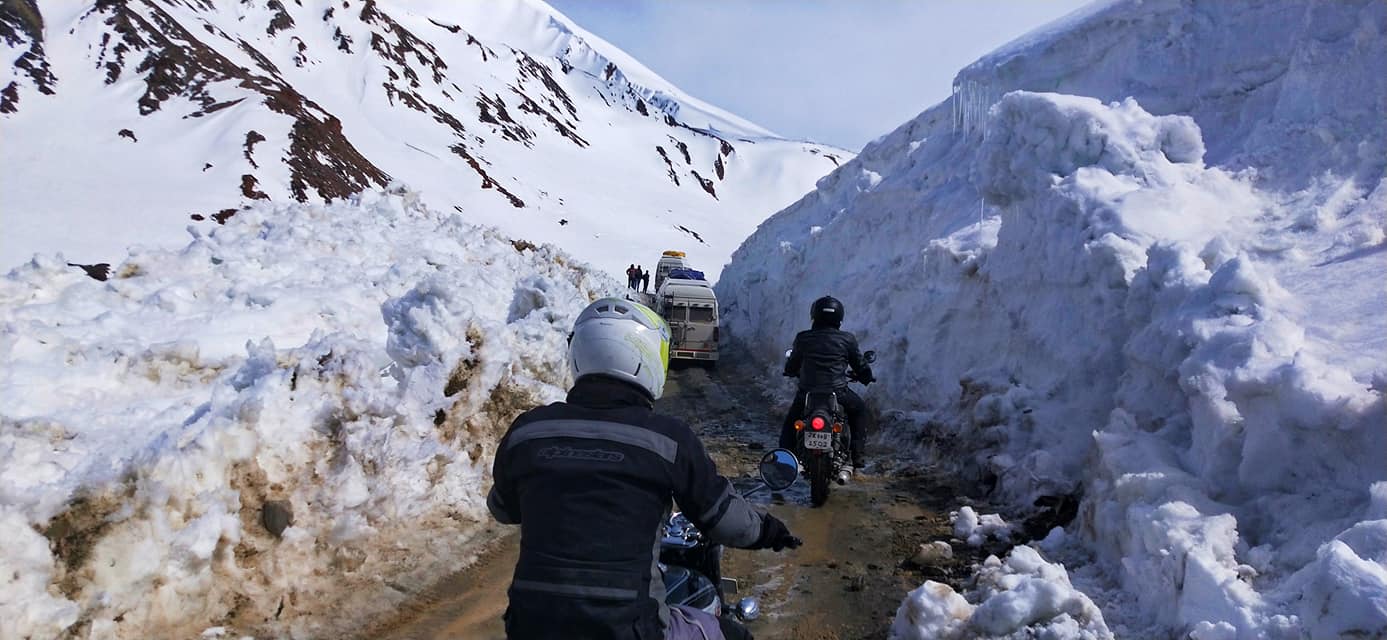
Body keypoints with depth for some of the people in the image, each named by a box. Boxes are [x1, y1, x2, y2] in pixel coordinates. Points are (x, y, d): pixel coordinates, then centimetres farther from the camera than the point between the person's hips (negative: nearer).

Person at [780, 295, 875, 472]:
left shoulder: (803, 338, 0)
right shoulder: (847, 339, -1)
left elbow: (790, 368, 11)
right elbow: (860, 365, 9)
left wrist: (791, 371, 36)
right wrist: (866, 378, 33)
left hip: (807, 393, 1)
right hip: (838, 393, -1)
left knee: (790, 422, 27)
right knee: (860, 410, 28)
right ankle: (858, 454, 19)